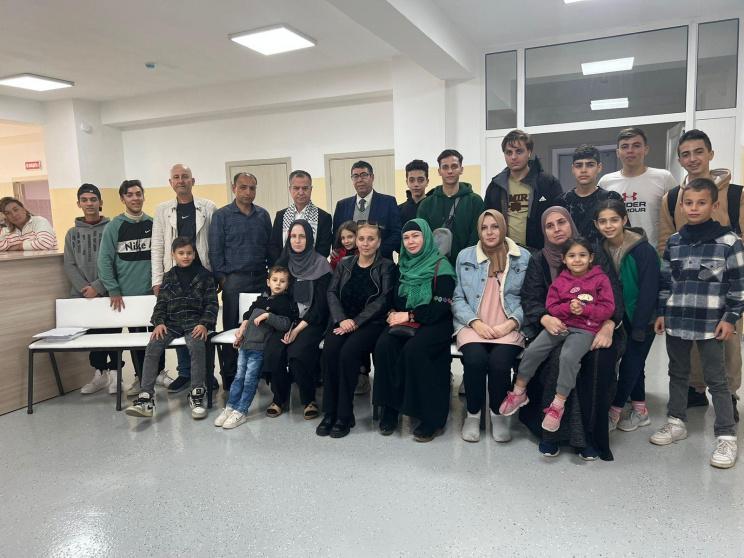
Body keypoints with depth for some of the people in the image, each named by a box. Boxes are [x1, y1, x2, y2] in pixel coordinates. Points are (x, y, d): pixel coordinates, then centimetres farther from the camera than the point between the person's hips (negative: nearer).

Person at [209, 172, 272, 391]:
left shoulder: (263, 215, 11)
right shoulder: (221, 215, 1)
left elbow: (270, 246, 12)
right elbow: (215, 249, -1)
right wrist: (221, 278, -5)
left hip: (261, 279, 3)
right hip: (234, 280, -3)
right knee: (232, 329, 3)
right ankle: (229, 376, 13)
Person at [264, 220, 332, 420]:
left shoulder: (320, 264, -4)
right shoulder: (283, 262, 9)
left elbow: (321, 304, -8)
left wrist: (298, 328, -16)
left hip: (312, 321, -3)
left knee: (297, 352, -30)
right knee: (273, 351, -25)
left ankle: (309, 399, -7)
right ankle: (279, 397, -2)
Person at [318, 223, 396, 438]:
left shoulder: (387, 267, 5)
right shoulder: (344, 264, 16)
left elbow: (383, 300, -7)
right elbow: (332, 292, 7)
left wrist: (356, 321, -16)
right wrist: (341, 319, -12)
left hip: (370, 322, -3)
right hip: (343, 320, 3)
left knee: (349, 352, -30)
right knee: (329, 351, -26)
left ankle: (344, 416, -17)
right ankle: (329, 413, -13)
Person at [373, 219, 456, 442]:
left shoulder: (441, 267, -4)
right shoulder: (405, 265, 15)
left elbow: (442, 306, -12)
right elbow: (396, 299, 20)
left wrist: (410, 315, -16)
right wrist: (395, 313, -3)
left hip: (434, 324, -5)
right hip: (405, 322, 5)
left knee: (413, 350, -33)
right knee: (383, 346, -24)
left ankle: (432, 417, -19)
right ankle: (389, 408, -13)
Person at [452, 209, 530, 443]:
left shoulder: (523, 257, 9)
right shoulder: (465, 256, 11)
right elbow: (458, 298, 7)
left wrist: (511, 323, -10)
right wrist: (476, 322, -8)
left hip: (509, 327, 0)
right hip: (473, 325, 1)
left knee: (500, 362, -29)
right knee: (475, 359, -29)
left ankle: (499, 414, -1)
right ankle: (473, 414, -4)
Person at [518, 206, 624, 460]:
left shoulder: (595, 255, 7)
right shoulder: (539, 261, 9)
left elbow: (614, 294, 0)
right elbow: (530, 299, 1)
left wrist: (609, 325, -19)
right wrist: (544, 318, -22)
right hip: (554, 327, 0)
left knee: (599, 360, -30)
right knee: (559, 358, -32)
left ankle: (588, 434, -15)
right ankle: (551, 431, -17)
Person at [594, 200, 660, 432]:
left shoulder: (644, 250, -21)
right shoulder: (601, 250, -4)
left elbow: (648, 290, -20)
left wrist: (639, 327, -19)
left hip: (643, 318, -5)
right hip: (621, 317, 5)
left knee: (630, 362, -2)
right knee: (634, 363, 14)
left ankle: (614, 411, 11)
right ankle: (640, 410, 27)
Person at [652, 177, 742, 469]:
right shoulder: (673, 242, 6)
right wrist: (661, 313, 9)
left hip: (710, 323, -4)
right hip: (676, 320, 4)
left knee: (716, 379, 4)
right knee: (678, 374, 16)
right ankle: (676, 422, 31)